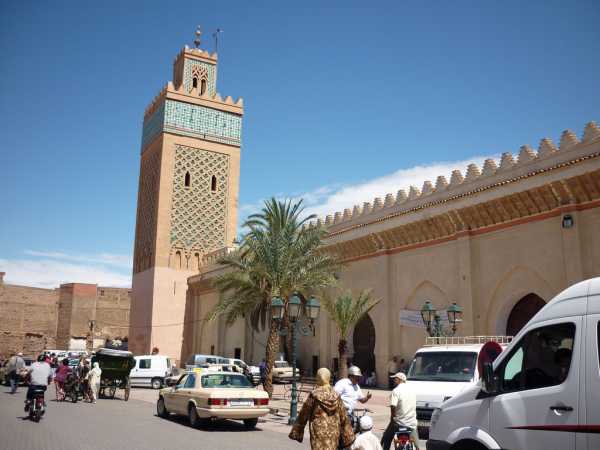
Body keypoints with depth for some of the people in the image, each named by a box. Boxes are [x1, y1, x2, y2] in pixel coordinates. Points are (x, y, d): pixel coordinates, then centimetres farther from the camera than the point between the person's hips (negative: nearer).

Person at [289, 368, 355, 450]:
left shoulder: (314, 395, -11)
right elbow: (343, 417, 3)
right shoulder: (335, 396, 0)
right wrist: (348, 436, 13)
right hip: (333, 432, 4)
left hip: (318, 432, -4)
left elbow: (304, 413, -3)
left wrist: (296, 431, 8)